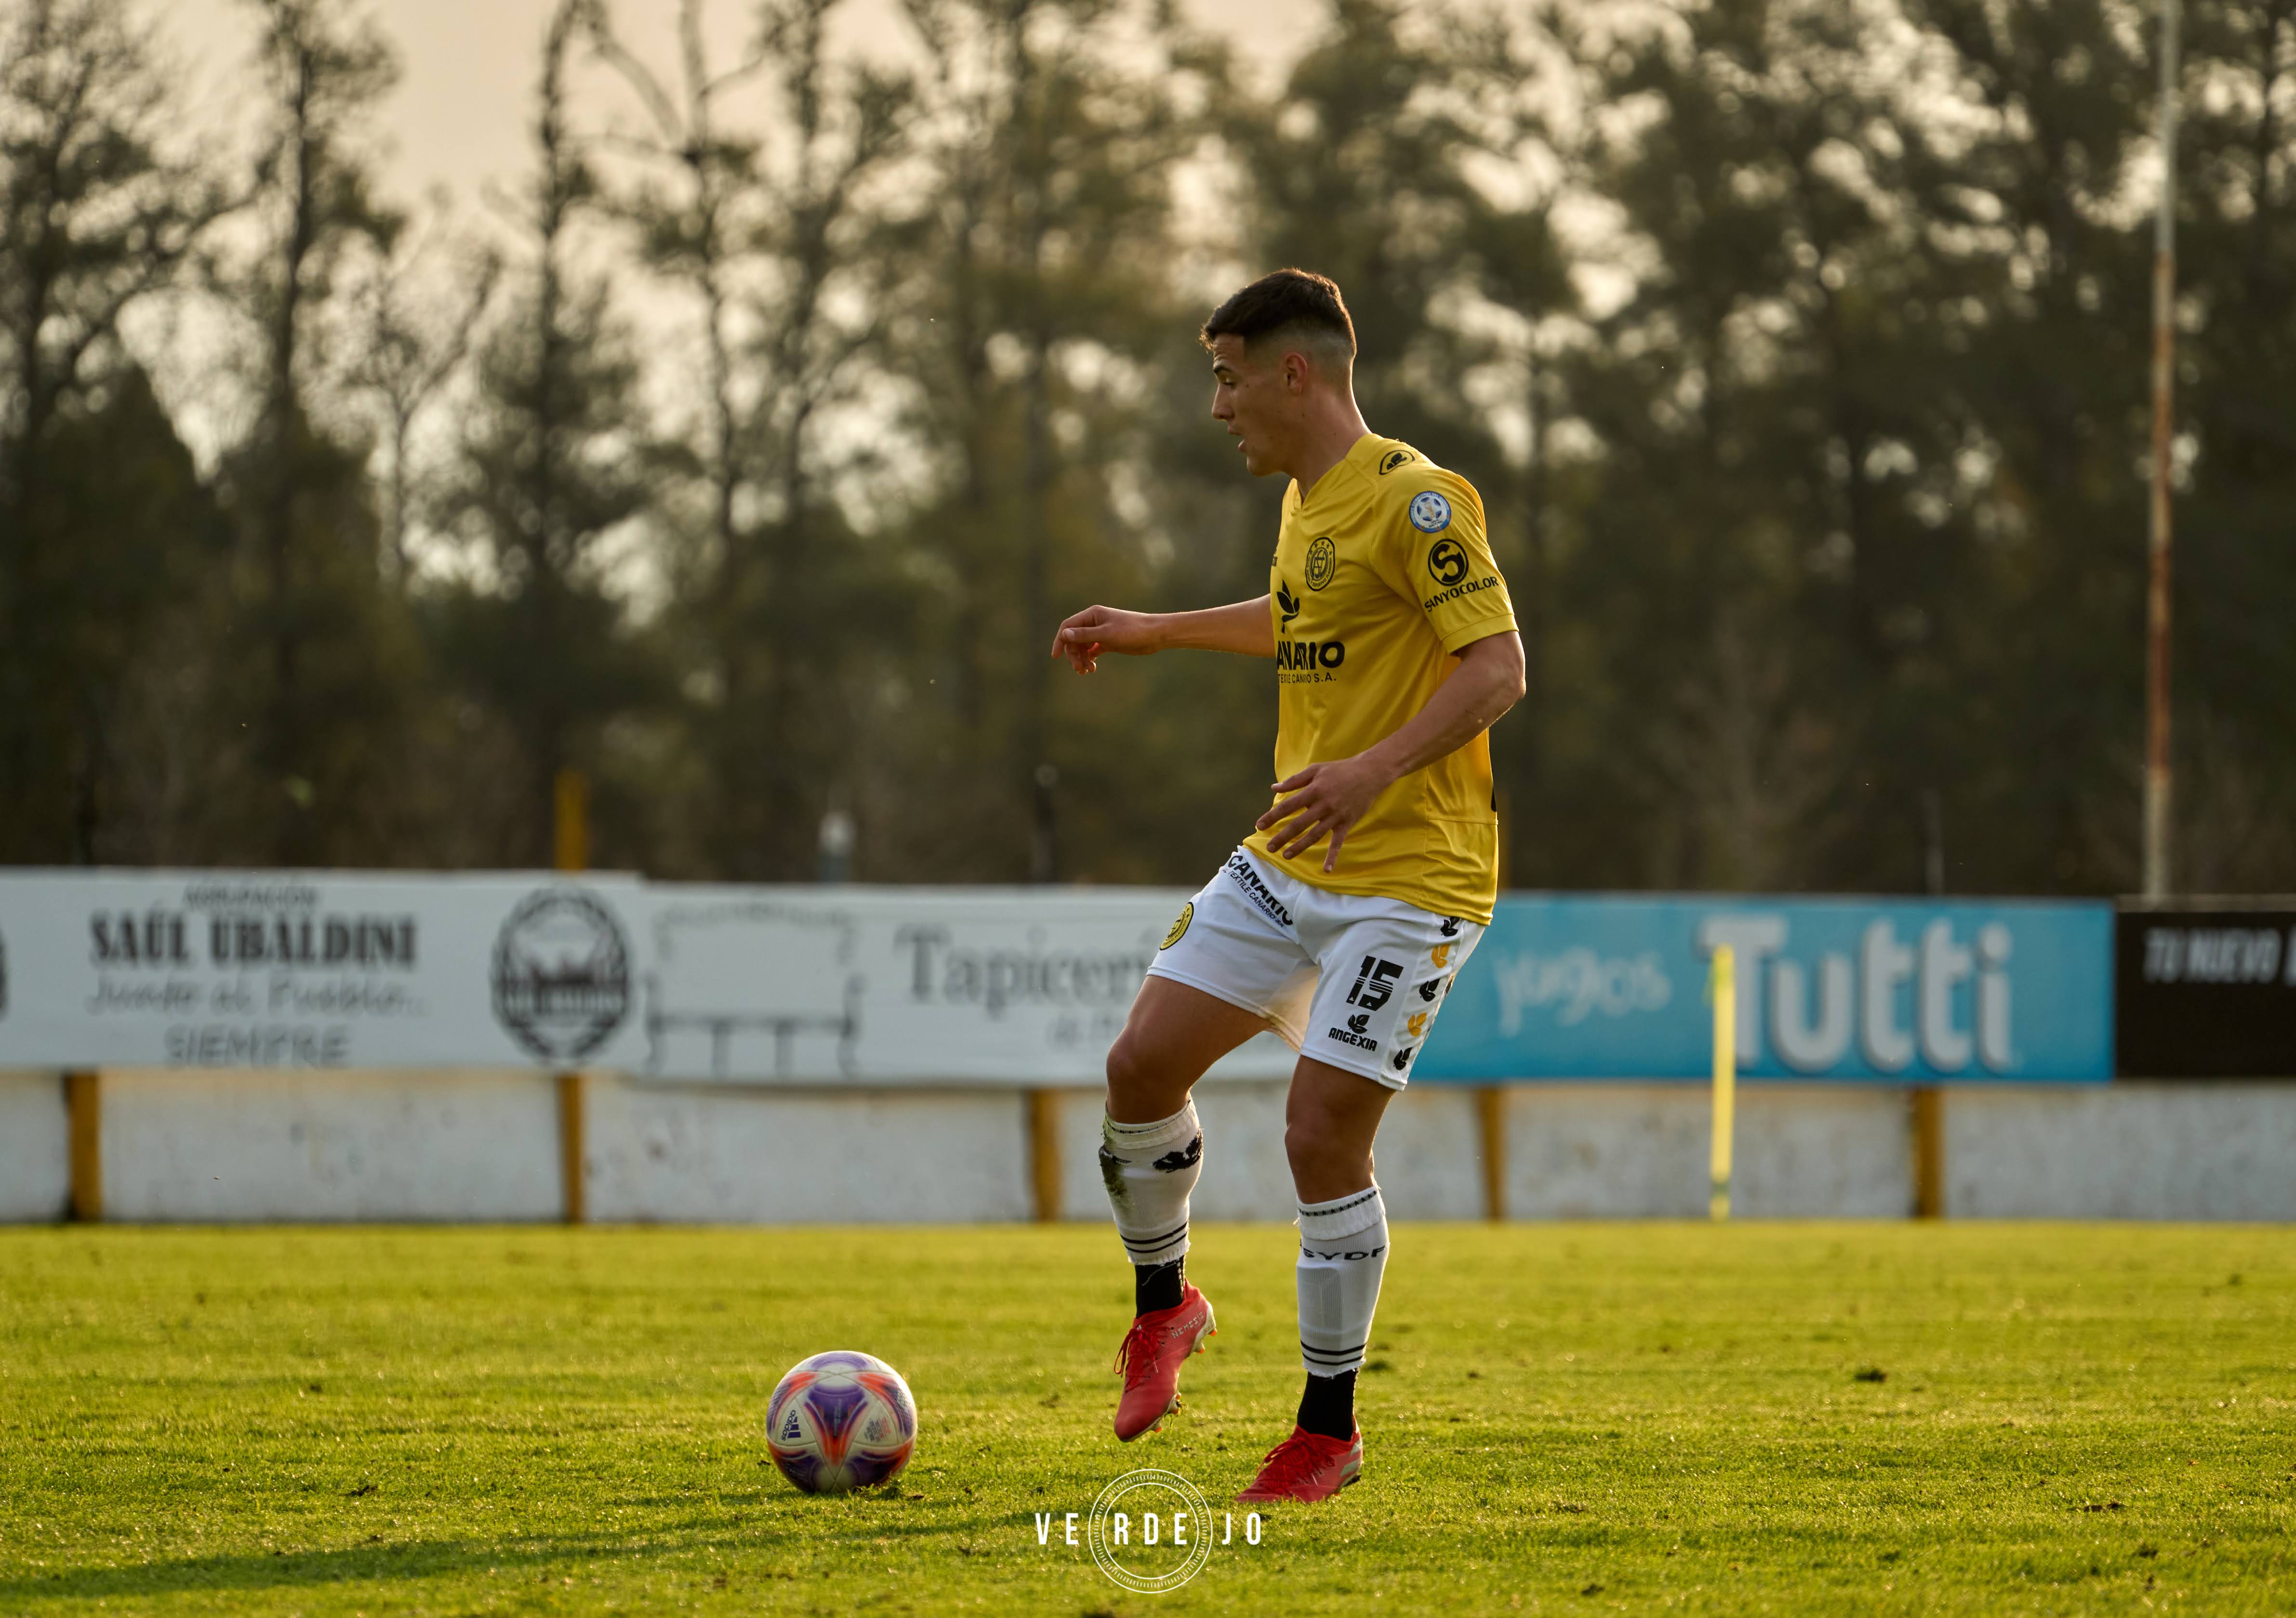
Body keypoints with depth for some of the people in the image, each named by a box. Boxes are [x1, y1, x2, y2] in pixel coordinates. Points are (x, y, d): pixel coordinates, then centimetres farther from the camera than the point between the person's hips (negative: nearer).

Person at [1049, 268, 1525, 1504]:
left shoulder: (1415, 501, -15)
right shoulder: (1306, 501, 13)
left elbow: (1498, 669, -20)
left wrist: (1375, 768, -32)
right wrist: (1153, 632, 38)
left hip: (1408, 878, -8)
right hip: (1288, 862, 8)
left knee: (1323, 1142, -10)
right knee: (1142, 1065, 1)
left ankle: (1329, 1433, 5)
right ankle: (1163, 1304, 26)